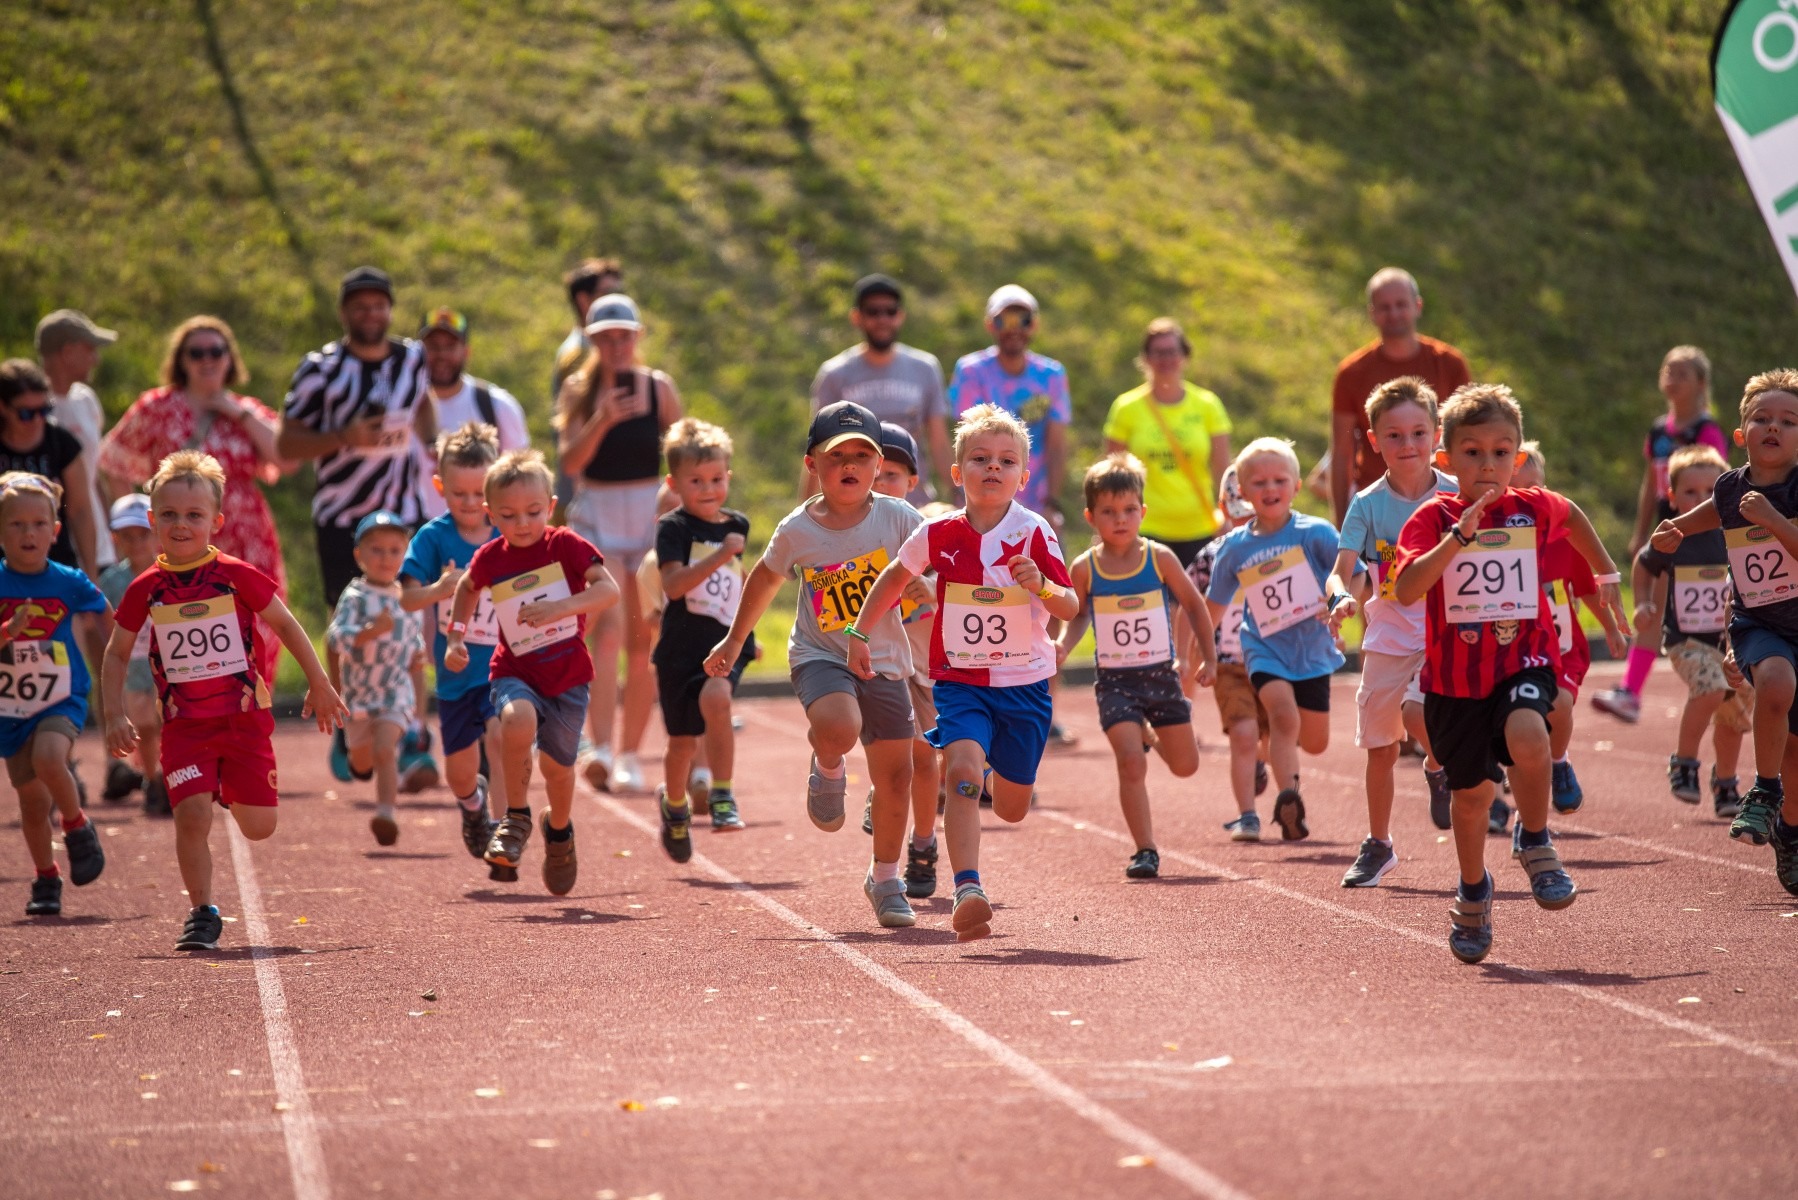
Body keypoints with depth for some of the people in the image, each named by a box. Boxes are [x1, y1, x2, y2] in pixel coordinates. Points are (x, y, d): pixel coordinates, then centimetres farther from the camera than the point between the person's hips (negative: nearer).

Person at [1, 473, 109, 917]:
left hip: (62, 700, -2)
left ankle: (77, 826, -3)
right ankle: (46, 880, 29)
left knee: (48, 757, -30)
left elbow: (98, 636, 8)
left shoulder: (71, 584, -6)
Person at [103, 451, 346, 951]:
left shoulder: (237, 576, -6)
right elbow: (117, 653, 10)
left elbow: (285, 625, 6)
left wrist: (320, 686, 11)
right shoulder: (146, 589, -2)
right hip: (184, 726, 0)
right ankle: (202, 914, -2)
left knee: (258, 828, 4)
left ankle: (234, 792, 39)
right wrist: (114, 714, 0)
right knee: (192, 814, -16)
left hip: (245, 717, 0)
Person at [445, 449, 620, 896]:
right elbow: (467, 588, 22)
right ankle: (516, 818, -11)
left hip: (567, 674, 0)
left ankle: (559, 830, 43)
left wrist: (558, 608, -33)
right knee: (518, 721, -32)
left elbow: (609, 590, -20)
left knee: (556, 764, 8)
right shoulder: (490, 558, -2)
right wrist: (456, 635, 12)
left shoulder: (566, 545, -9)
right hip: (515, 672, 0)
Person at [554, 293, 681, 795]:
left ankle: (629, 754, 15)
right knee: (608, 631, -18)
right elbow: (570, 461, -10)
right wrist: (601, 420, -25)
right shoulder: (578, 391, 0)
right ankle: (600, 750, -27)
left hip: (652, 514, 2)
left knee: (643, 643, 3)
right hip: (596, 515, -2)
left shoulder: (659, 388, 2)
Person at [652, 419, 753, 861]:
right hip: (681, 646, -1)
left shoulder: (737, 526, 8)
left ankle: (721, 796, -21)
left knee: (715, 697, -30)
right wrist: (720, 555, -29)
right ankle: (674, 804, 38)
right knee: (683, 740, 8)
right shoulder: (673, 528, -7)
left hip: (727, 642, 2)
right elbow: (673, 584, -21)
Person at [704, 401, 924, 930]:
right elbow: (766, 577, 13)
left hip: (884, 661, 2)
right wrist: (735, 640, 20)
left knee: (895, 776, 4)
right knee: (837, 726, -34)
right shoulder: (797, 531, -6)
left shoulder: (896, 517, -8)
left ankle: (885, 878, 27)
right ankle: (829, 769, 5)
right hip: (821, 655, -2)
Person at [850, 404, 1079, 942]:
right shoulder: (939, 534, -5)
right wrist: (860, 633, 13)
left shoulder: (1034, 534, -11)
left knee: (1011, 808, 13)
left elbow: (1071, 608, -18)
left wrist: (1041, 585, -38)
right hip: (960, 681, 0)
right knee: (963, 770, -26)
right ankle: (968, 891, -33)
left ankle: (999, 778, 51)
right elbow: (895, 576, 14)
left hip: (1024, 684, 0)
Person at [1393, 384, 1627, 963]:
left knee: (1527, 736, -32)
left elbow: (1573, 516, 26)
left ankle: (1536, 843, -6)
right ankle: (1473, 894, 37)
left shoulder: (1535, 509, 0)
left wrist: (1606, 574, 35)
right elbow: (1406, 589, -24)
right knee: (1471, 791, 10)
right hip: (1455, 675, 0)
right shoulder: (1432, 518, -9)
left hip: (1523, 661, 0)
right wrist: (1459, 535, -32)